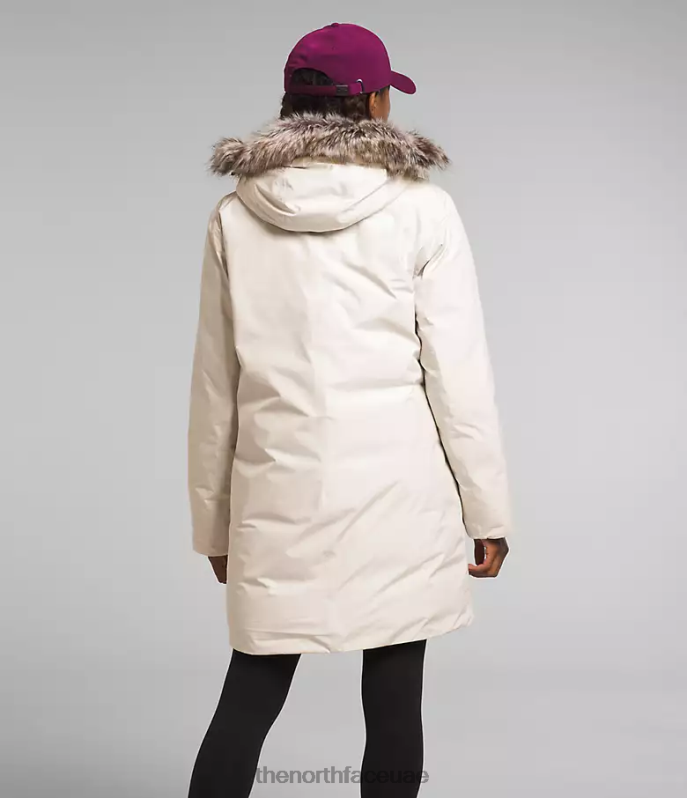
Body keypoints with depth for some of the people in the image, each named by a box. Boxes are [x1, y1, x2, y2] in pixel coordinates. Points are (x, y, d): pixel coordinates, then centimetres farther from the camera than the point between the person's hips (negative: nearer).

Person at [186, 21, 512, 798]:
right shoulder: (420, 210, -4)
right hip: (397, 494, -2)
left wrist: (214, 522, 16)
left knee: (248, 700, 10)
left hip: (280, 499, 2)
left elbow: (215, 390, 7)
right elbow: (458, 373, -5)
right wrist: (488, 509, 4)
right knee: (393, 701, 7)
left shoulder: (234, 218, 3)